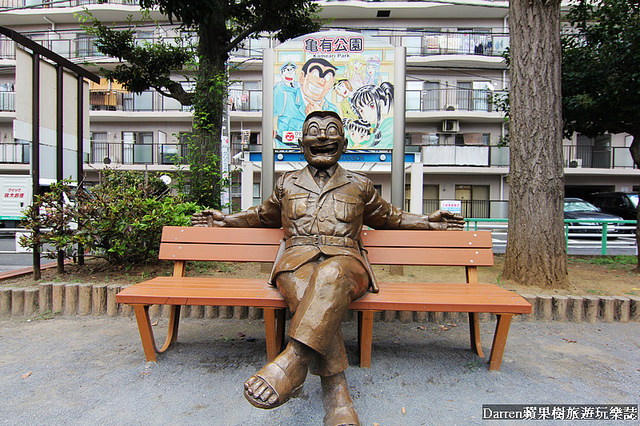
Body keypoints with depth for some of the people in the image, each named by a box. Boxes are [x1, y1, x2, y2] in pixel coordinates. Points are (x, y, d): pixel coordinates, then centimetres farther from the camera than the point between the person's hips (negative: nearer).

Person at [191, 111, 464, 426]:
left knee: (330, 274, -39)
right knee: (308, 291, -35)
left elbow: (387, 217, 35)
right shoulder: (287, 184, 24)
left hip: (344, 260, 0)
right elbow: (264, 215, 39)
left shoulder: (359, 186, 22)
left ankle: (296, 357, -44)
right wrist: (225, 220, 38)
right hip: (297, 258, 1)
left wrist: (428, 222, 30)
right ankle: (335, 388, -35)